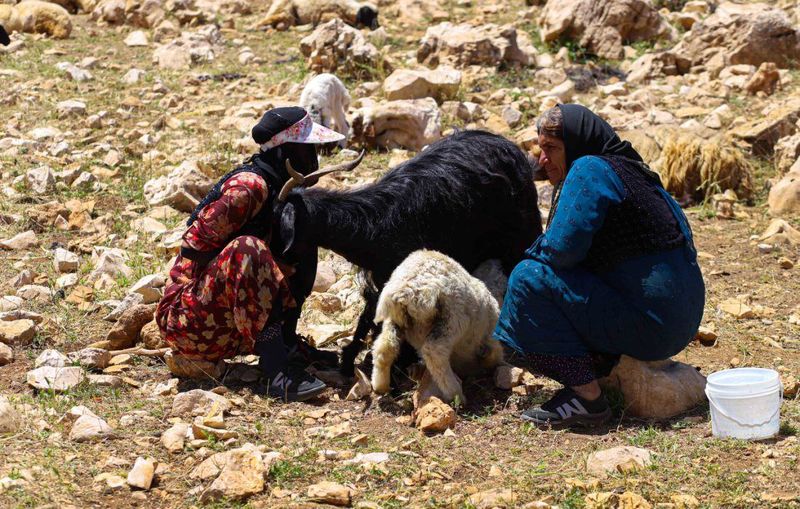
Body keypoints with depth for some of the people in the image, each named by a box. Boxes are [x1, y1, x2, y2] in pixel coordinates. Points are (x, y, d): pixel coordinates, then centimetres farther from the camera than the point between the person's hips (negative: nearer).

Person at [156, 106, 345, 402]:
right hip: (187, 319, -9)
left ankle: (288, 349, -7)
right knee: (246, 250, -34)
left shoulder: (279, 188, 9)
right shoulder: (250, 186, -19)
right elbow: (194, 245, -21)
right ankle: (279, 373, -39)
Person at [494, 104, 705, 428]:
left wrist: (535, 253, 1)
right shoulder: (628, 171, 17)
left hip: (650, 325, -10)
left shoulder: (589, 170, -12)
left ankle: (586, 397, -15)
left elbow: (563, 249, -20)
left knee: (530, 279, -14)